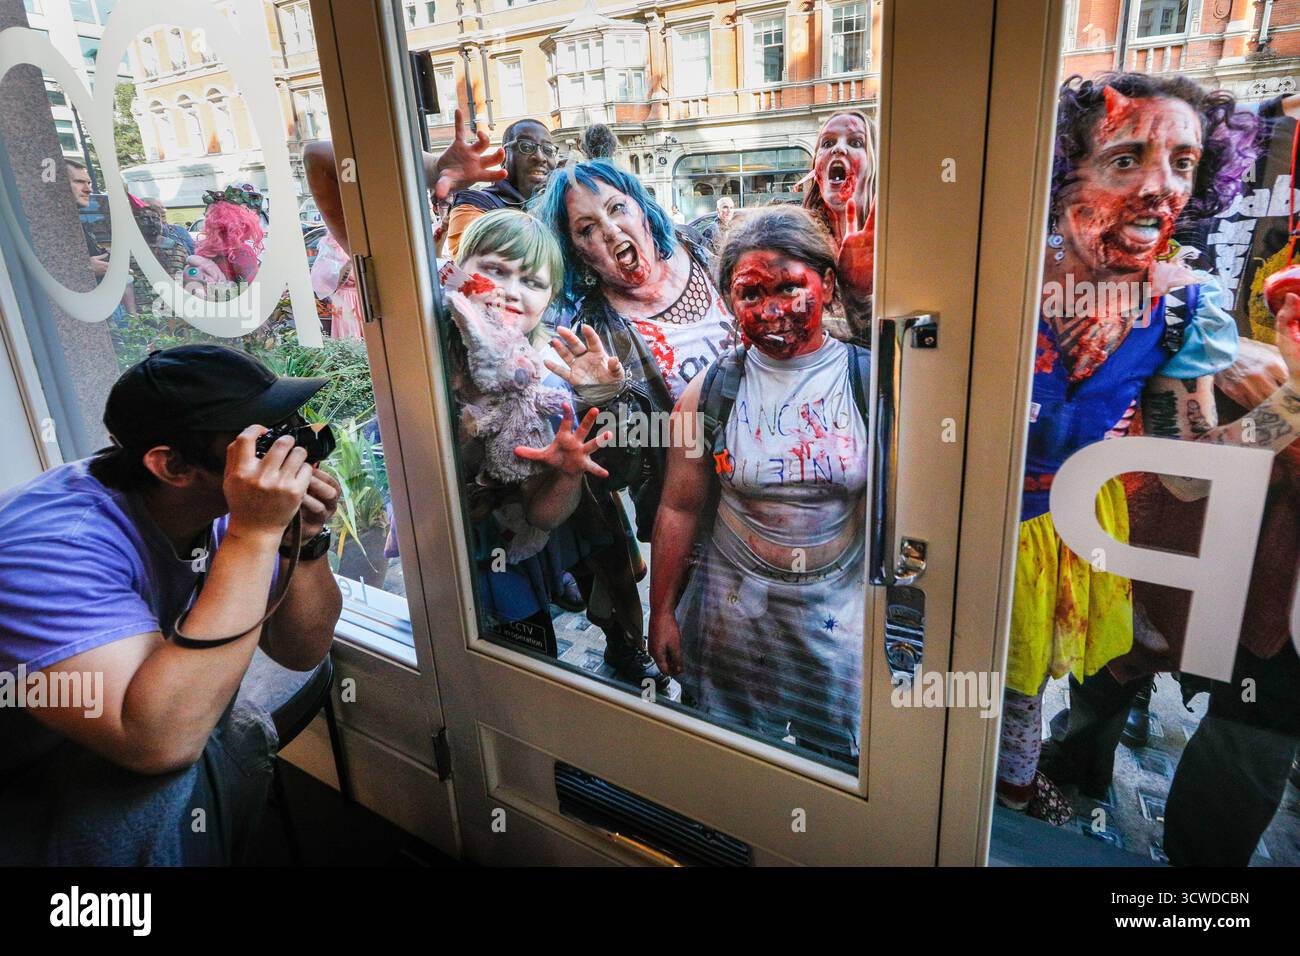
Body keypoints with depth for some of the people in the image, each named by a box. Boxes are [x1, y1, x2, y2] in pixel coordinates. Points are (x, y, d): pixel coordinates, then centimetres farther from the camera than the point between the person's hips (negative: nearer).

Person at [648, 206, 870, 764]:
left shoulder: (870, 381, -8)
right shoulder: (710, 392, -6)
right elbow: (679, 509, -1)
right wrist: (661, 612, 2)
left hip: (841, 611, 0)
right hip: (733, 609, 1)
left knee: (839, 754, 17)